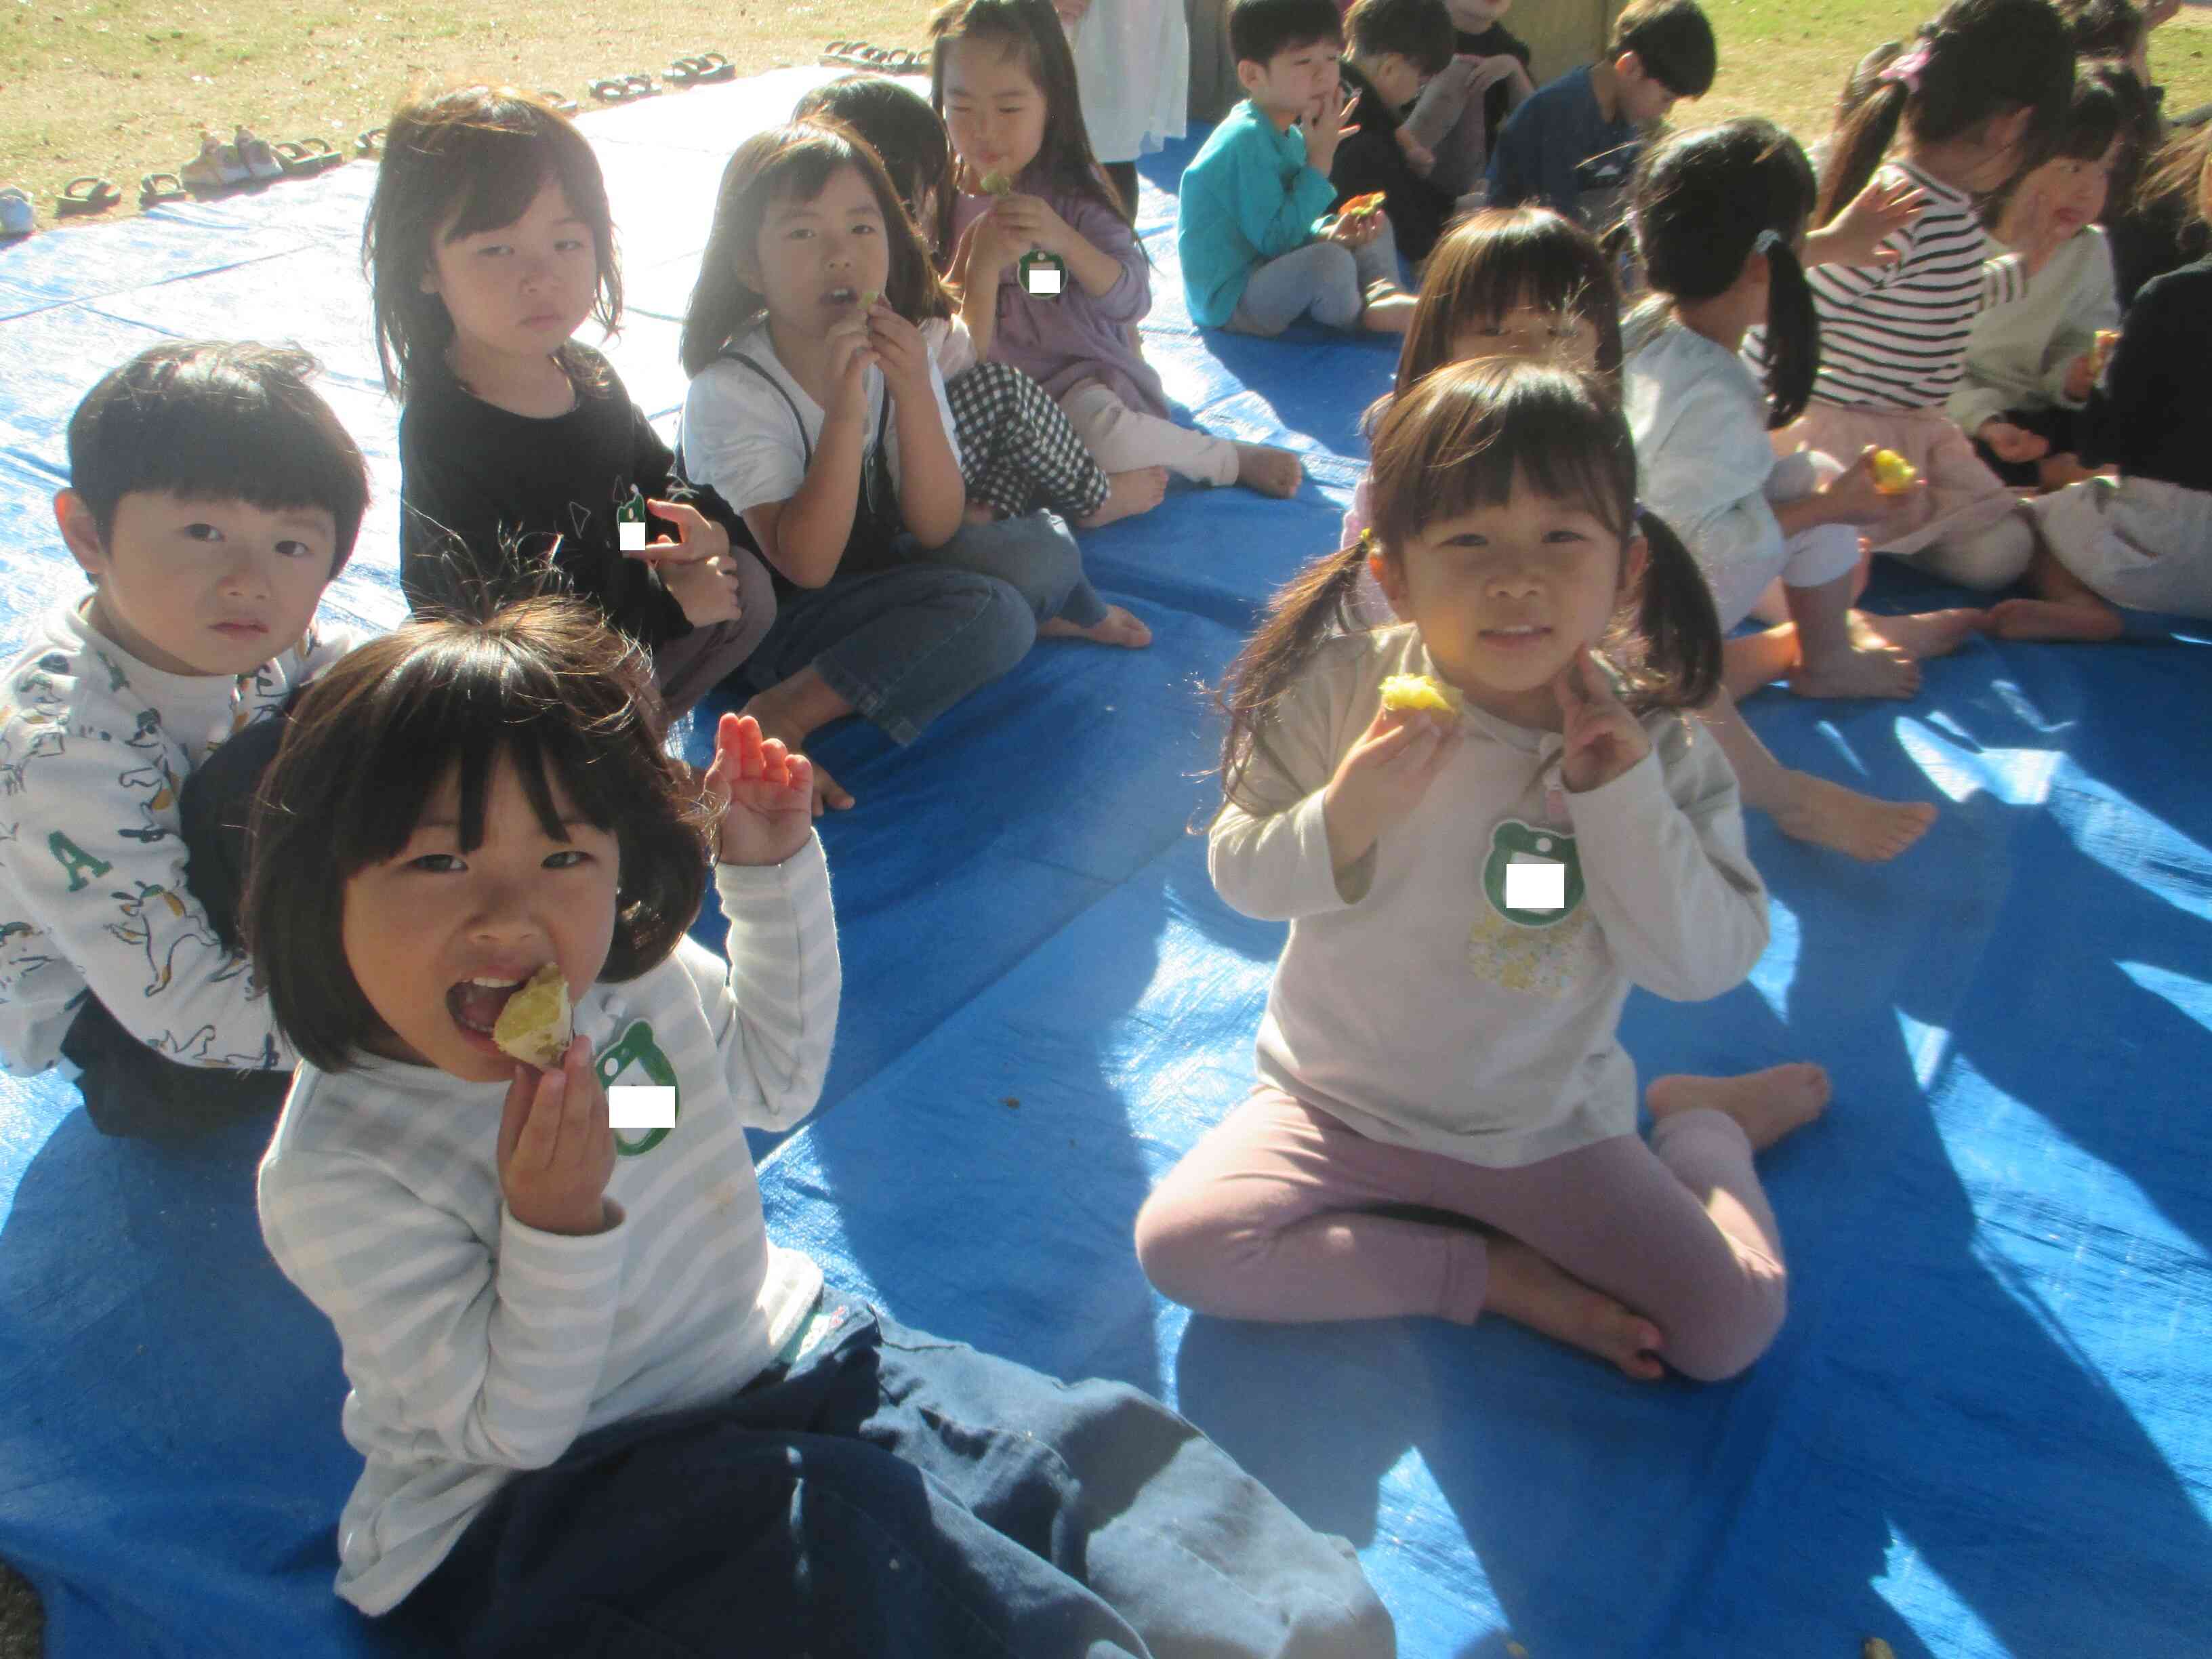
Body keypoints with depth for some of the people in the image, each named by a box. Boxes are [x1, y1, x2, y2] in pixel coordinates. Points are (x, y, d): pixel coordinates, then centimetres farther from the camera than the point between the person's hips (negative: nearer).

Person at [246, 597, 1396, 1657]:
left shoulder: (639, 968, -8)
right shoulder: (333, 1175, -24)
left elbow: (776, 1078, 13)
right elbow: (508, 1425, -17)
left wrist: (774, 873, 1)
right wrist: (556, 1222, -35)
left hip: (767, 1355, 6)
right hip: (518, 1509, -5)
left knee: (1087, 1443, -8)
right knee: (844, 1525, -30)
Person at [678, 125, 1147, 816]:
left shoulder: (901, 355, -6)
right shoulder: (729, 391, -22)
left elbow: (935, 530, -12)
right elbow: (806, 564, -27)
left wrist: (913, 392, -27)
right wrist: (846, 409, -36)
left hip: (879, 570, 5)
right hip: (776, 621, -4)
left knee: (1044, 549, -14)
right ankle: (780, 717, -22)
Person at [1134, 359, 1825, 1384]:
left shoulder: (1655, 748, -13)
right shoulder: (1342, 691, -15)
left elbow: (1704, 965, -15)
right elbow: (1240, 875, -9)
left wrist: (1622, 797, -27)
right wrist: (1345, 818, -29)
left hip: (1550, 1128, 0)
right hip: (1339, 1105, 1)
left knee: (1734, 1325, -9)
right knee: (1178, 1241, -21)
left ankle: (1698, 1122, 22)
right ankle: (1490, 1273, -6)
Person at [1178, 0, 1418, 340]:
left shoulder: (1288, 134, 9)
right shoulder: (1246, 140, -22)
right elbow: (1274, 239, -26)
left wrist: (1328, 232, -6)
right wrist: (1320, 158, -21)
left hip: (1263, 278, 11)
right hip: (1229, 304, -11)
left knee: (1376, 224, 18)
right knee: (1331, 262, -36)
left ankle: (1383, 294, -9)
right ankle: (1366, 318, -5)